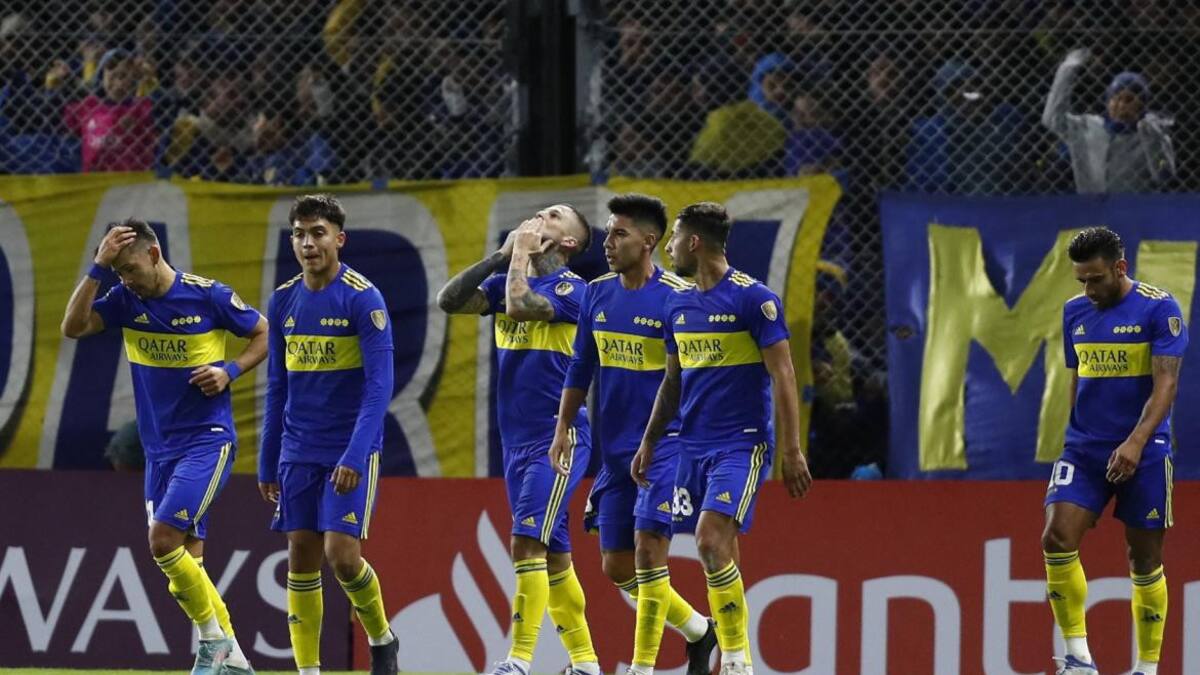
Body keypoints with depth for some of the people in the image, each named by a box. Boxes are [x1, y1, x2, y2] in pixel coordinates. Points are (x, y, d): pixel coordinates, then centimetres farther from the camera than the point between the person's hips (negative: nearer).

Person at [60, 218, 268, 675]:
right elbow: (73, 327, -12)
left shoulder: (208, 296, -9)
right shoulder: (125, 301, 2)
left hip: (208, 439, -6)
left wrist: (230, 371, -12)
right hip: (159, 446, 6)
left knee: (164, 540, -19)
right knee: (187, 559, 6)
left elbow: (264, 334, 3)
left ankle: (214, 638, -3)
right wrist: (98, 269, -17)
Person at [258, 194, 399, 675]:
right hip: (299, 451, 5)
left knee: (342, 553, -12)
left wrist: (356, 455, -23)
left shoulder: (362, 298, -11)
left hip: (350, 450, -5)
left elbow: (380, 384, -15)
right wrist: (267, 462, 13)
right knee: (301, 556, 2)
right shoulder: (284, 301, 6)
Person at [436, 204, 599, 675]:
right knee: (552, 555, 9)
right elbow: (449, 300, 3)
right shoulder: (508, 280, 12)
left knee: (527, 543, -16)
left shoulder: (572, 289, -9)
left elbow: (519, 305, -25)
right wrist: (500, 256, 0)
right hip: (517, 441, 8)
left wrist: (521, 254, -9)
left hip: (558, 441, -8)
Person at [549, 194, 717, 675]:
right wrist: (563, 428, 11)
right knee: (616, 566, 8)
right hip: (615, 450, 7)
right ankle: (698, 630, 27)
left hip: (664, 445, -7)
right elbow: (580, 368, 16)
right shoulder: (596, 294, 7)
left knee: (648, 548, -14)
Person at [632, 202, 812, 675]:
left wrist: (792, 452, -14)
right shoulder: (679, 304, 12)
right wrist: (649, 442, 18)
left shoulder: (754, 299, -9)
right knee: (719, 558, 6)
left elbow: (783, 377, -10)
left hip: (742, 444, -7)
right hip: (693, 445, 7)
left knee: (711, 541, -19)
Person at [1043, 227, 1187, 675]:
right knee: (1057, 539, -17)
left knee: (1145, 562, 3)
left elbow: (1165, 383, -14)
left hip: (1143, 454, -4)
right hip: (1084, 452, 4)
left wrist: (1136, 442, -25)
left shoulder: (1159, 309, -8)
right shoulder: (1075, 312, 10)